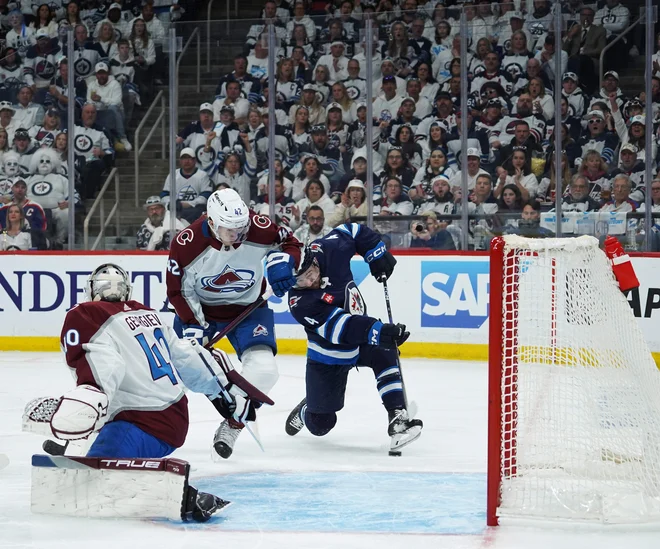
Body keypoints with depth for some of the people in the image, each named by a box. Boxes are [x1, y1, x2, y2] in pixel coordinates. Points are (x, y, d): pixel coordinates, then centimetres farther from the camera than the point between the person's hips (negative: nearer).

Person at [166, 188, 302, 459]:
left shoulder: (259, 228, -26)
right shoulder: (187, 243, -27)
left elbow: (289, 242, -5)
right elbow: (177, 289, -13)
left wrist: (282, 262, -26)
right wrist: (193, 325, -22)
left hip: (247, 308, 0)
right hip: (199, 307, 0)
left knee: (263, 369, -19)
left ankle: (232, 427, 3)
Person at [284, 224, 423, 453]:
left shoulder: (327, 250, -22)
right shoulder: (300, 303, -32)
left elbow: (351, 231, -1)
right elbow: (339, 327, -41)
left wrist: (377, 254, -7)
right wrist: (377, 331, -52)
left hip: (361, 336, 3)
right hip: (329, 356, -3)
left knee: (384, 355, -31)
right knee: (320, 424, 4)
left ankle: (398, 420, -29)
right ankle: (307, 409, 42)